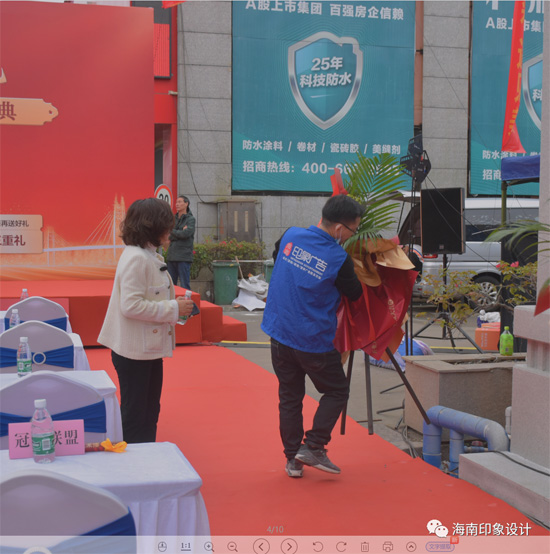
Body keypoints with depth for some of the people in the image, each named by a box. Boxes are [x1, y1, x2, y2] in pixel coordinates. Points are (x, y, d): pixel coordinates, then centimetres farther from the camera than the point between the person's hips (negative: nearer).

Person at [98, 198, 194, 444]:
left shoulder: (150, 256, 11)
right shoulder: (135, 258, -20)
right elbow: (131, 306, -27)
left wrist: (174, 305, 5)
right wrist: (173, 309, -21)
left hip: (150, 349, 10)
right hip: (134, 351, -10)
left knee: (150, 414, 19)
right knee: (134, 416, 2)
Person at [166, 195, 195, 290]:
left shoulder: (190, 219, -1)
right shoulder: (174, 218, 14)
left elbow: (186, 233, -15)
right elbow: (168, 236, 6)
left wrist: (172, 231, -1)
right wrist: (179, 233, -9)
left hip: (184, 257, -6)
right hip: (171, 256, 6)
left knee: (184, 285, -5)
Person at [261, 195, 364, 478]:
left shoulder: (290, 235, -3)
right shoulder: (338, 258, -17)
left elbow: (276, 255, 19)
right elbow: (355, 294, -1)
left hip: (280, 333, 5)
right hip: (314, 340, -5)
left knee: (289, 397, 14)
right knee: (336, 391, 13)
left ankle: (292, 459, 19)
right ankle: (313, 447, 6)